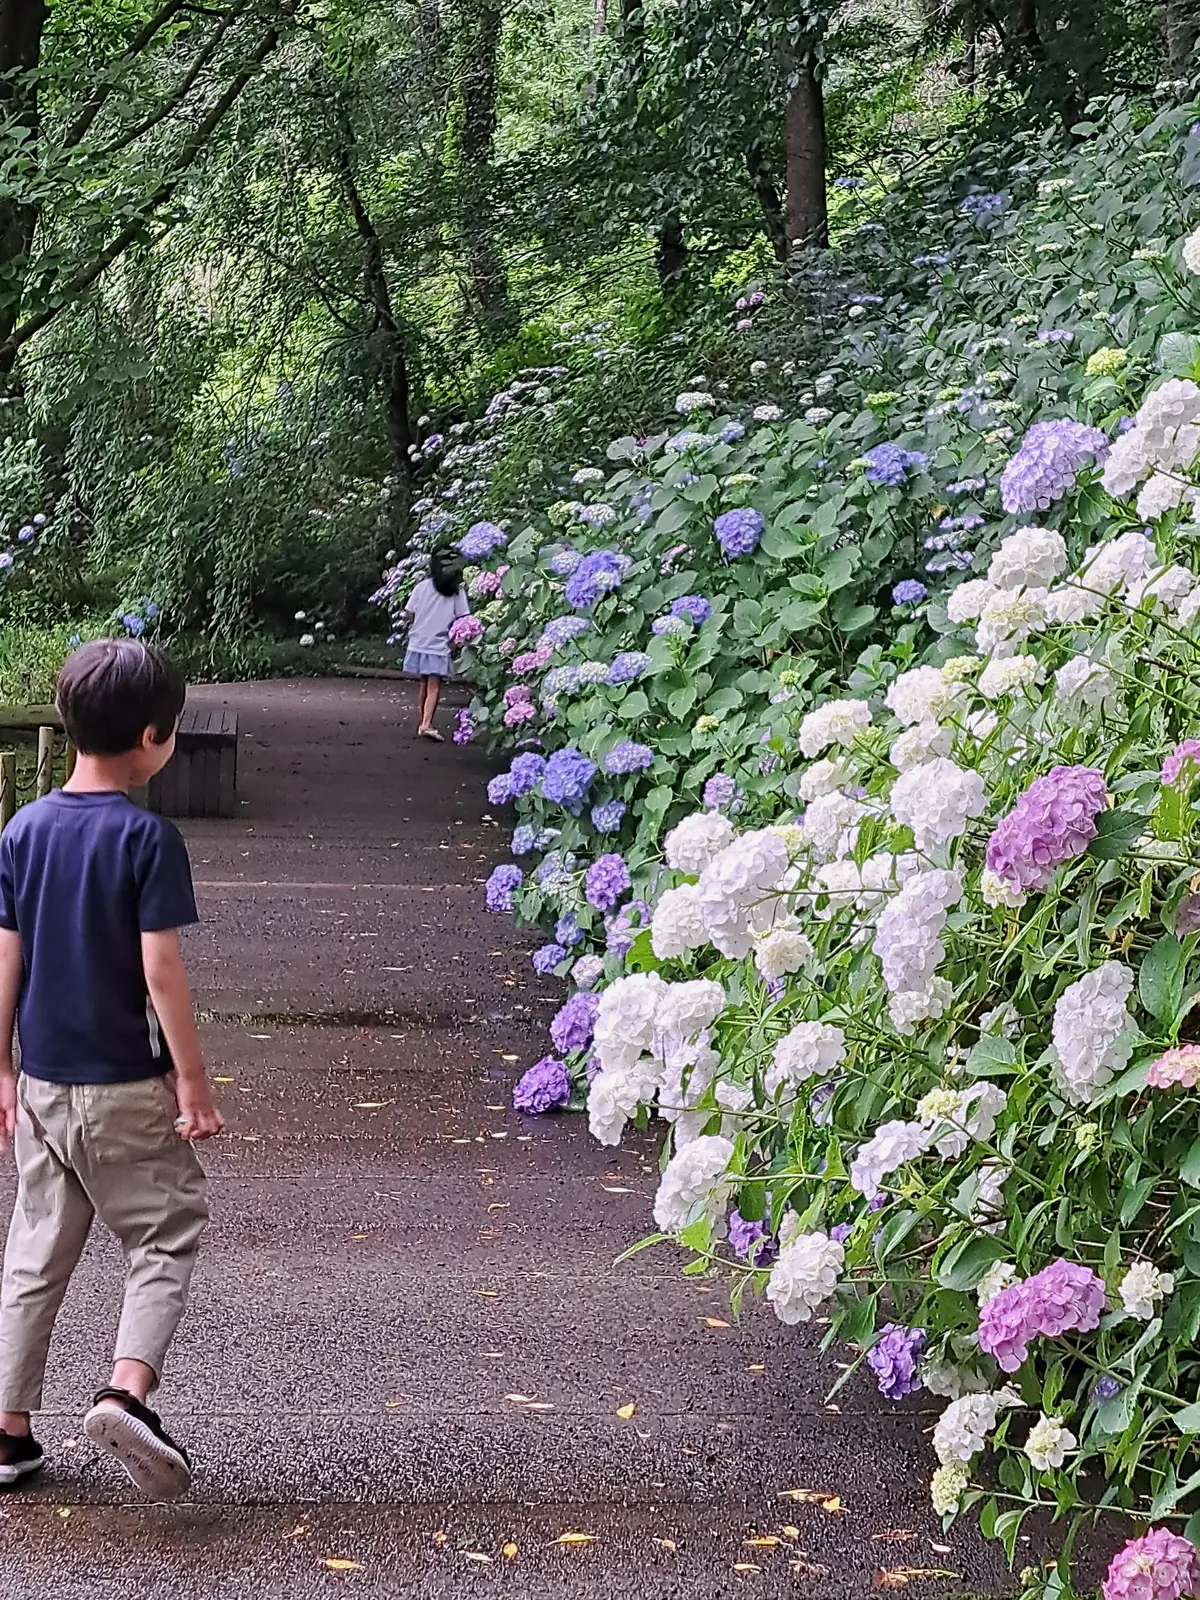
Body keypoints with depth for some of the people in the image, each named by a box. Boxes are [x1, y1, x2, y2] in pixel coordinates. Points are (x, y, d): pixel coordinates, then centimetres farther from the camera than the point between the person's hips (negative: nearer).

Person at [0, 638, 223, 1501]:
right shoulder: (148, 838, -15)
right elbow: (160, 969, -17)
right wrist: (194, 1079, -10)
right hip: (128, 1088, -5)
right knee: (167, 1237, 7)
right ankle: (127, 1392, -12)